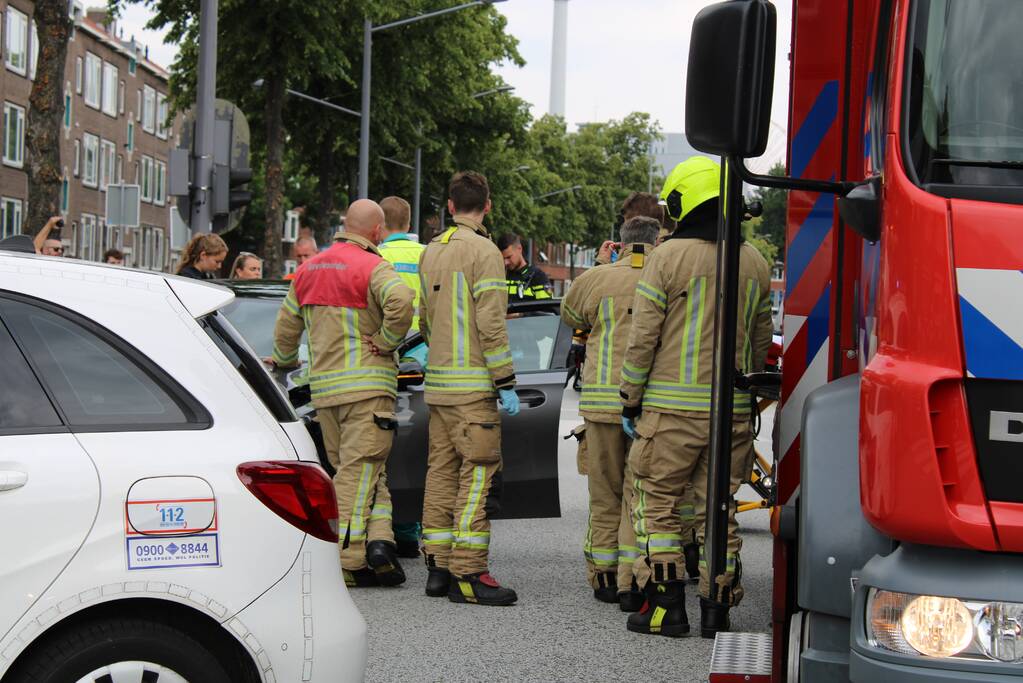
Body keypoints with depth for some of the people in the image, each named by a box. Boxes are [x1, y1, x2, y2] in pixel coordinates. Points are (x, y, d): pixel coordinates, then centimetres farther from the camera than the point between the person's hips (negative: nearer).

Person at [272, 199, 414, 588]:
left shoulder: (309, 269, 15)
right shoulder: (371, 267, -8)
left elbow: (286, 325, 23)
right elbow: (400, 301, -28)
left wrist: (284, 360, 40)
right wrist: (387, 342, -13)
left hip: (323, 388, 6)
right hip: (367, 385, -6)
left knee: (349, 470, 12)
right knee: (360, 471, -6)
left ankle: (376, 538, 5)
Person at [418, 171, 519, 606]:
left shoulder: (430, 252, 14)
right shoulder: (483, 251, -10)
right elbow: (491, 323, -15)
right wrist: (506, 383, -13)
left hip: (437, 383, 8)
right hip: (473, 385, -8)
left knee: (441, 473, 10)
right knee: (476, 475, -7)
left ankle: (438, 568, 14)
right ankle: (466, 574, -9)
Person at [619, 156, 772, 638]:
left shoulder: (667, 257, -8)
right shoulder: (755, 263, 9)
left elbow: (643, 339, -8)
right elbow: (761, 342, 14)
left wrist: (630, 400, 1)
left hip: (672, 407, -5)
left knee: (657, 503, 5)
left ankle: (666, 607, 4)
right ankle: (718, 609, 13)